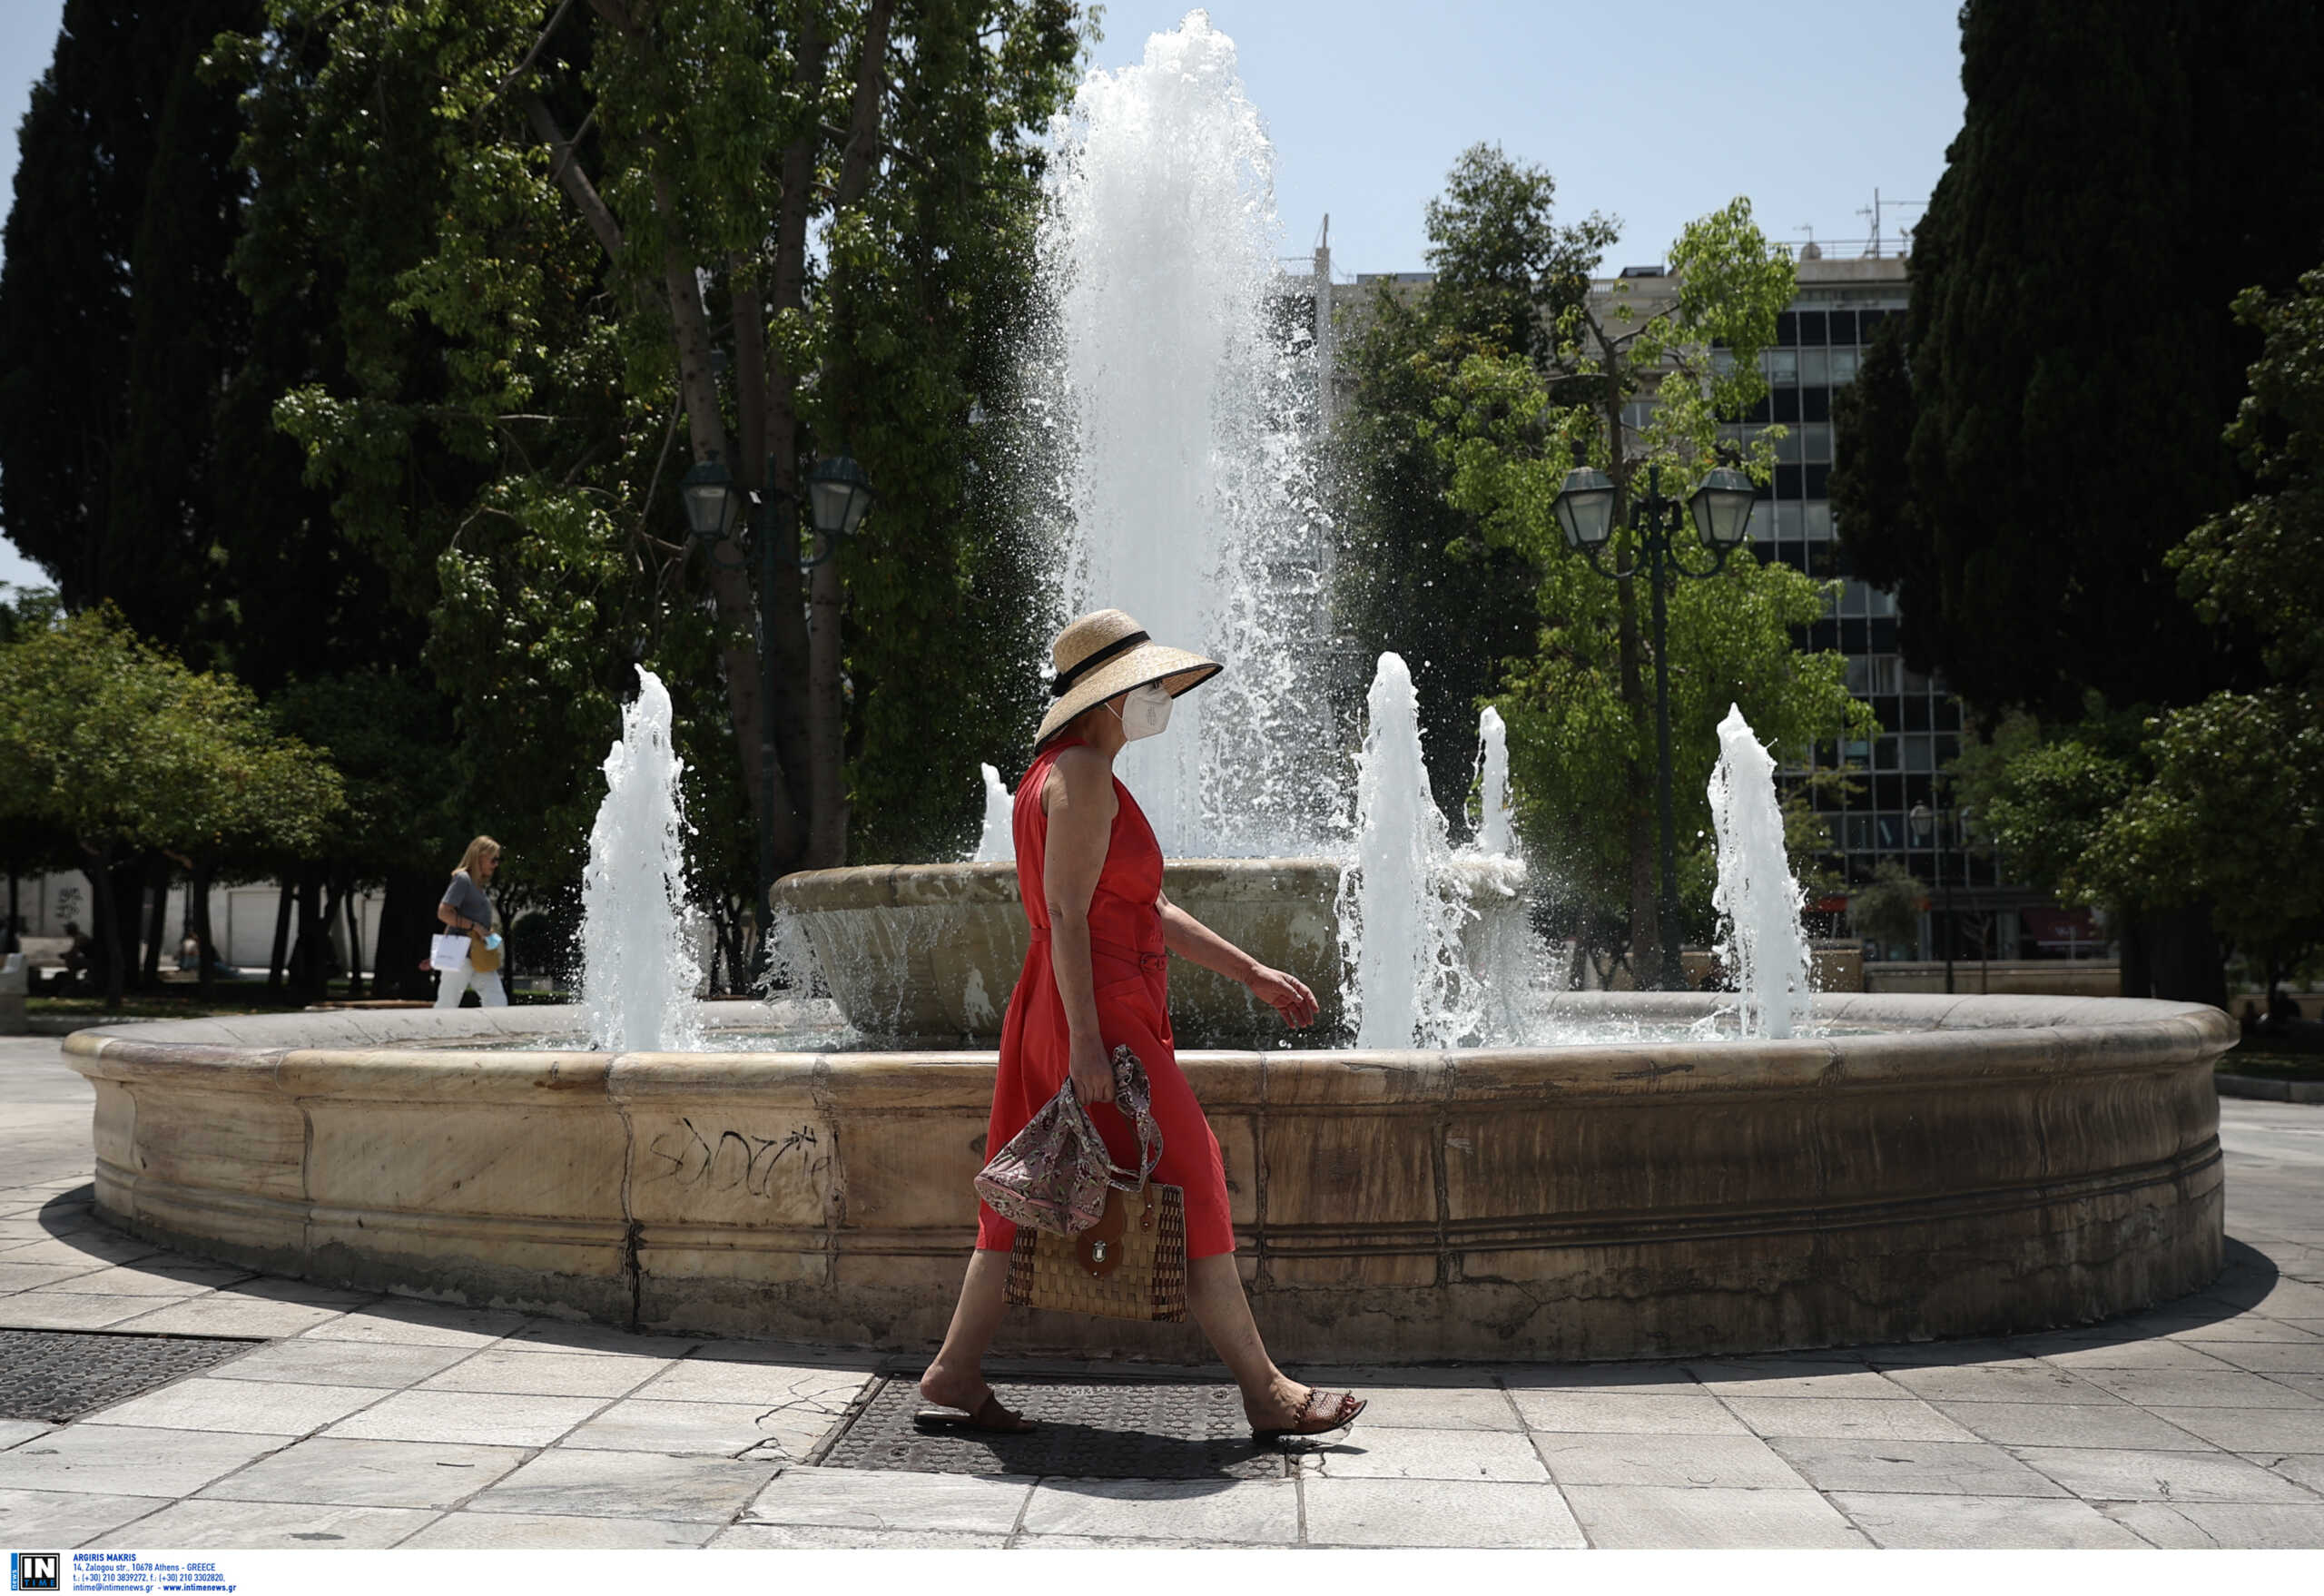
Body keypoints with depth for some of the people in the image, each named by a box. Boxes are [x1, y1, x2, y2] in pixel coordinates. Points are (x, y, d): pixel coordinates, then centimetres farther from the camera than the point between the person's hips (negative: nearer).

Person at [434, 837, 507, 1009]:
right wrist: (476, 927, -17)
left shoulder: (478, 884, 18)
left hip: (479, 959, 9)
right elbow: (443, 913, -17)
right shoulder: (463, 879, -9)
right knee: (447, 1005, -3)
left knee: (497, 1002, -1)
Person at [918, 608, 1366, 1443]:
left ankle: (955, 1369, 17)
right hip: (1097, 1010, -10)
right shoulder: (1082, 774, -12)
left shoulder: (1074, 774, 20)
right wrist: (1086, 1039, -24)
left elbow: (1150, 909, 21)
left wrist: (1254, 973, 19)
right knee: (1189, 1186, -4)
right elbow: (1066, 913, -20)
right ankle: (1265, 1391, 3)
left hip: (1071, 1016, 10)